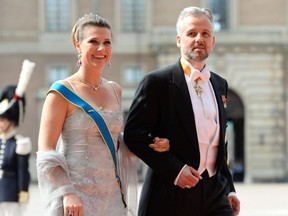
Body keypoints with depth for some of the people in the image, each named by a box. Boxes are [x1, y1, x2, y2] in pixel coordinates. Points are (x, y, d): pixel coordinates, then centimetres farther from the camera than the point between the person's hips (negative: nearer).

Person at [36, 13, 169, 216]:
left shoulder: (115, 90, 11)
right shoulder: (62, 93, -6)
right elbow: (45, 152, -10)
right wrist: (66, 193, -21)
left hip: (112, 196, 5)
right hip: (76, 197, -5)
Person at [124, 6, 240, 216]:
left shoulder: (220, 85, 15)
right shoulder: (157, 81, -5)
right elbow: (133, 134, -10)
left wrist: (229, 188, 16)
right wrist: (174, 169, -17)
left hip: (215, 194, 5)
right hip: (170, 197, -5)